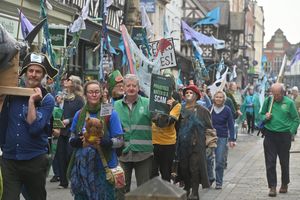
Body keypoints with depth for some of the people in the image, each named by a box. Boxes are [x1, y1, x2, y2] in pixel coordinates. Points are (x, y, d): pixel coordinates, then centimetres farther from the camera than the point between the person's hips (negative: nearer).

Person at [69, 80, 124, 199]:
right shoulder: (79, 114, 8)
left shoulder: (110, 114, -3)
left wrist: (103, 142, -22)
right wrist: (78, 140, -10)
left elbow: (119, 141, -4)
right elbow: (71, 140, 13)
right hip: (82, 166, 3)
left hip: (104, 166, -3)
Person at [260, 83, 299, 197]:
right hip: (270, 135, 1)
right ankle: (272, 186, 4)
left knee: (284, 162, 11)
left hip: (284, 135, -1)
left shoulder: (289, 103, -4)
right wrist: (265, 117, -8)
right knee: (270, 162, -2)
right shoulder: (268, 101, 2)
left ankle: (284, 184, 28)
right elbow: (261, 114, 14)